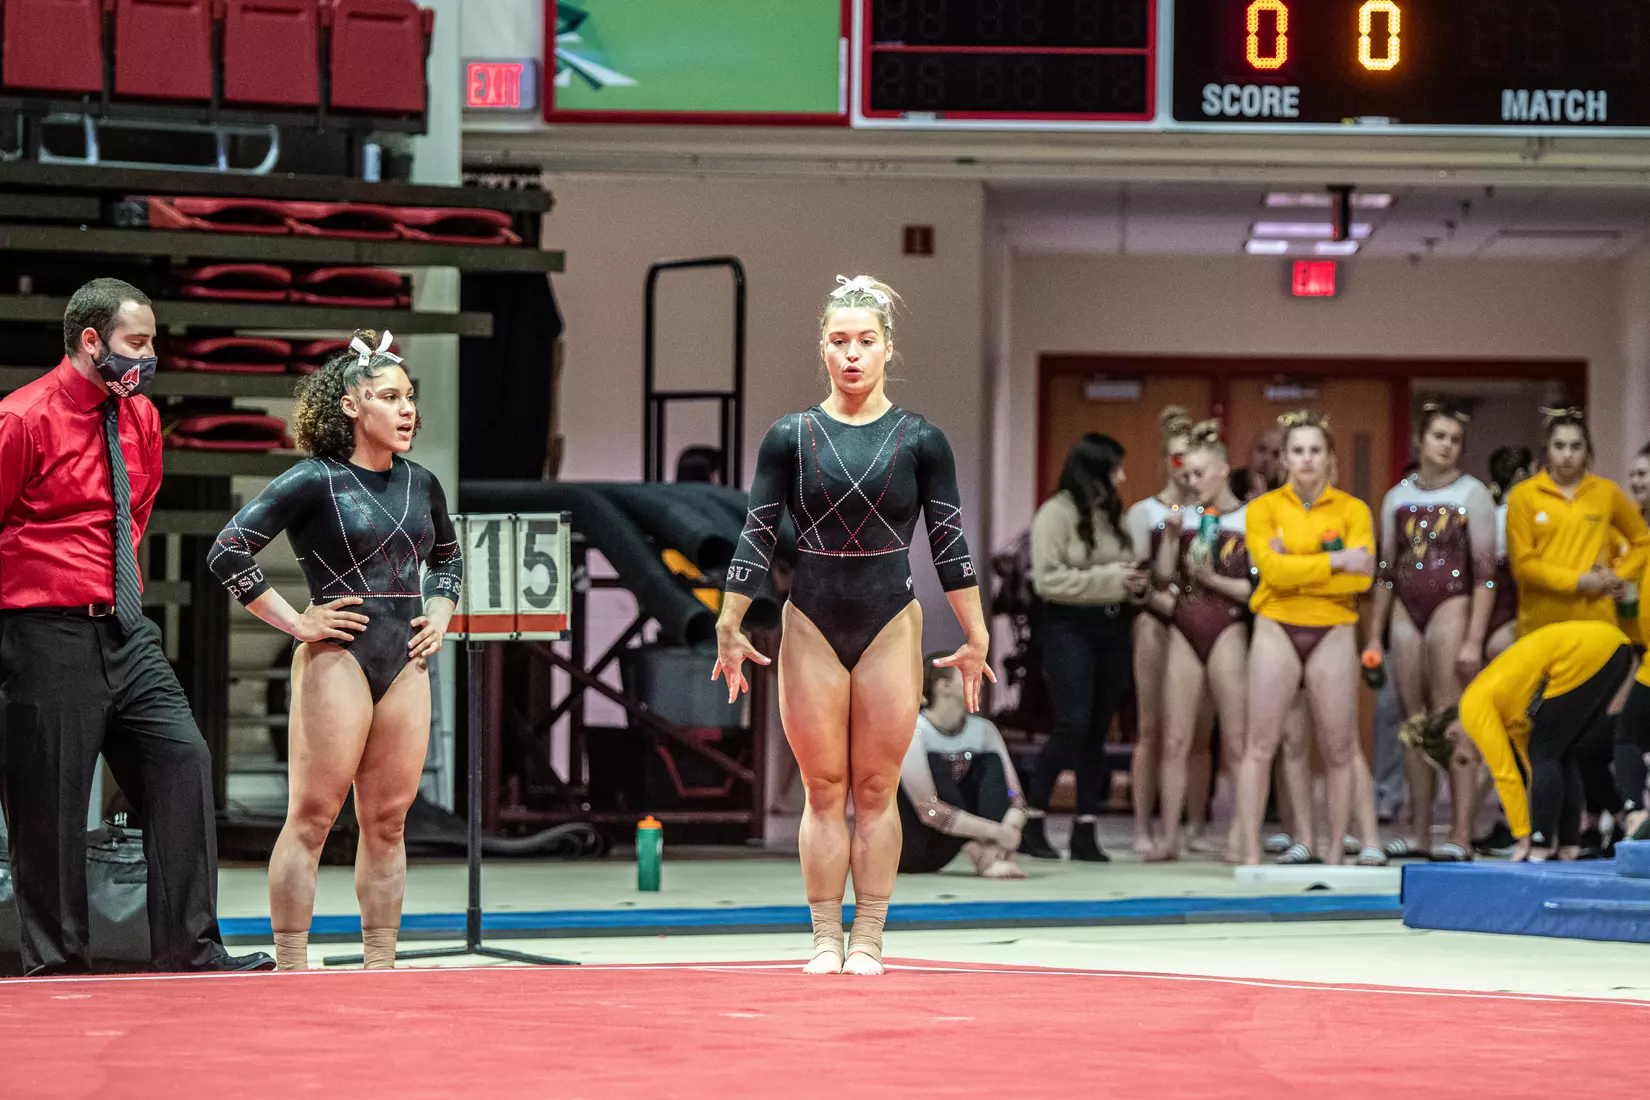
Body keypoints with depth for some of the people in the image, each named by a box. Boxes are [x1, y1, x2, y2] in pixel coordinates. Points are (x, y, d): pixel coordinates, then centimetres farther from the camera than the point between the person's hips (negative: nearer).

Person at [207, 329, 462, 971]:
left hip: (406, 664, 6)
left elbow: (448, 558, 32)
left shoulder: (420, 485, 12)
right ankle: (291, 967, -5)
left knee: (387, 822, 8)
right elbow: (228, 552, -12)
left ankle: (380, 964, 13)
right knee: (313, 817, -6)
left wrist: (438, 616, 15)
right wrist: (295, 622, -11)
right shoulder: (314, 482, -7)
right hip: (337, 659, -6)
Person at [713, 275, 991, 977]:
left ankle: (868, 940, 9)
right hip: (811, 627, 1)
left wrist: (976, 637, 3)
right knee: (823, 792, 3)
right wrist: (729, 628, 1)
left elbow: (949, 541, 3)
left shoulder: (920, 440, 0)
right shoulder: (790, 438, 1)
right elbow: (757, 536, 3)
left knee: (876, 792, 3)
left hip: (891, 625, 0)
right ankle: (825, 940, 9)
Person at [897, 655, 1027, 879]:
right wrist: (995, 831, -33)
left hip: (939, 851, 6)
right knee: (934, 765, -26)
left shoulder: (982, 729, -2)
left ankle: (995, 853, -29)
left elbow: (1014, 796, -7)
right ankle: (980, 855, -31)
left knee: (991, 762, -8)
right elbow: (929, 810, -29)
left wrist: (1009, 831, -30)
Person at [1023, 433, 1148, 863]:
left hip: (1111, 626, 7)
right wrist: (1108, 580, -17)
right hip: (1070, 627, -7)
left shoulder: (1112, 514, 14)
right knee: (1072, 726, -13)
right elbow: (1047, 579, -15)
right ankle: (1031, 823, -4)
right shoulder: (1055, 513, -7)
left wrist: (1133, 583, 1)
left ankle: (1086, 829, 9)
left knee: (1098, 730, 6)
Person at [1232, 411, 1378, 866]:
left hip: (1333, 633, 1)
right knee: (1260, 744, -4)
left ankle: (1335, 852, 9)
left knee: (1339, 750, 2)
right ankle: (1250, 852, -2)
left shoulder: (1352, 510, 4)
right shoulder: (1264, 508, 3)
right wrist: (1337, 561, -14)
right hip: (1277, 630, -1)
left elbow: (1362, 577, -9)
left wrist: (1296, 570, -13)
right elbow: (1273, 568, -13)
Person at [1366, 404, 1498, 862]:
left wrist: (1474, 639, -13)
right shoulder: (1398, 498, 12)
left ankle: (1461, 834, -10)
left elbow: (1485, 572, -5)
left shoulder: (1472, 494, -1)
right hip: (1405, 610, 5)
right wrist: (1374, 635, 12)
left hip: (1452, 605, -5)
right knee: (1415, 721, 5)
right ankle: (1418, 832, 8)